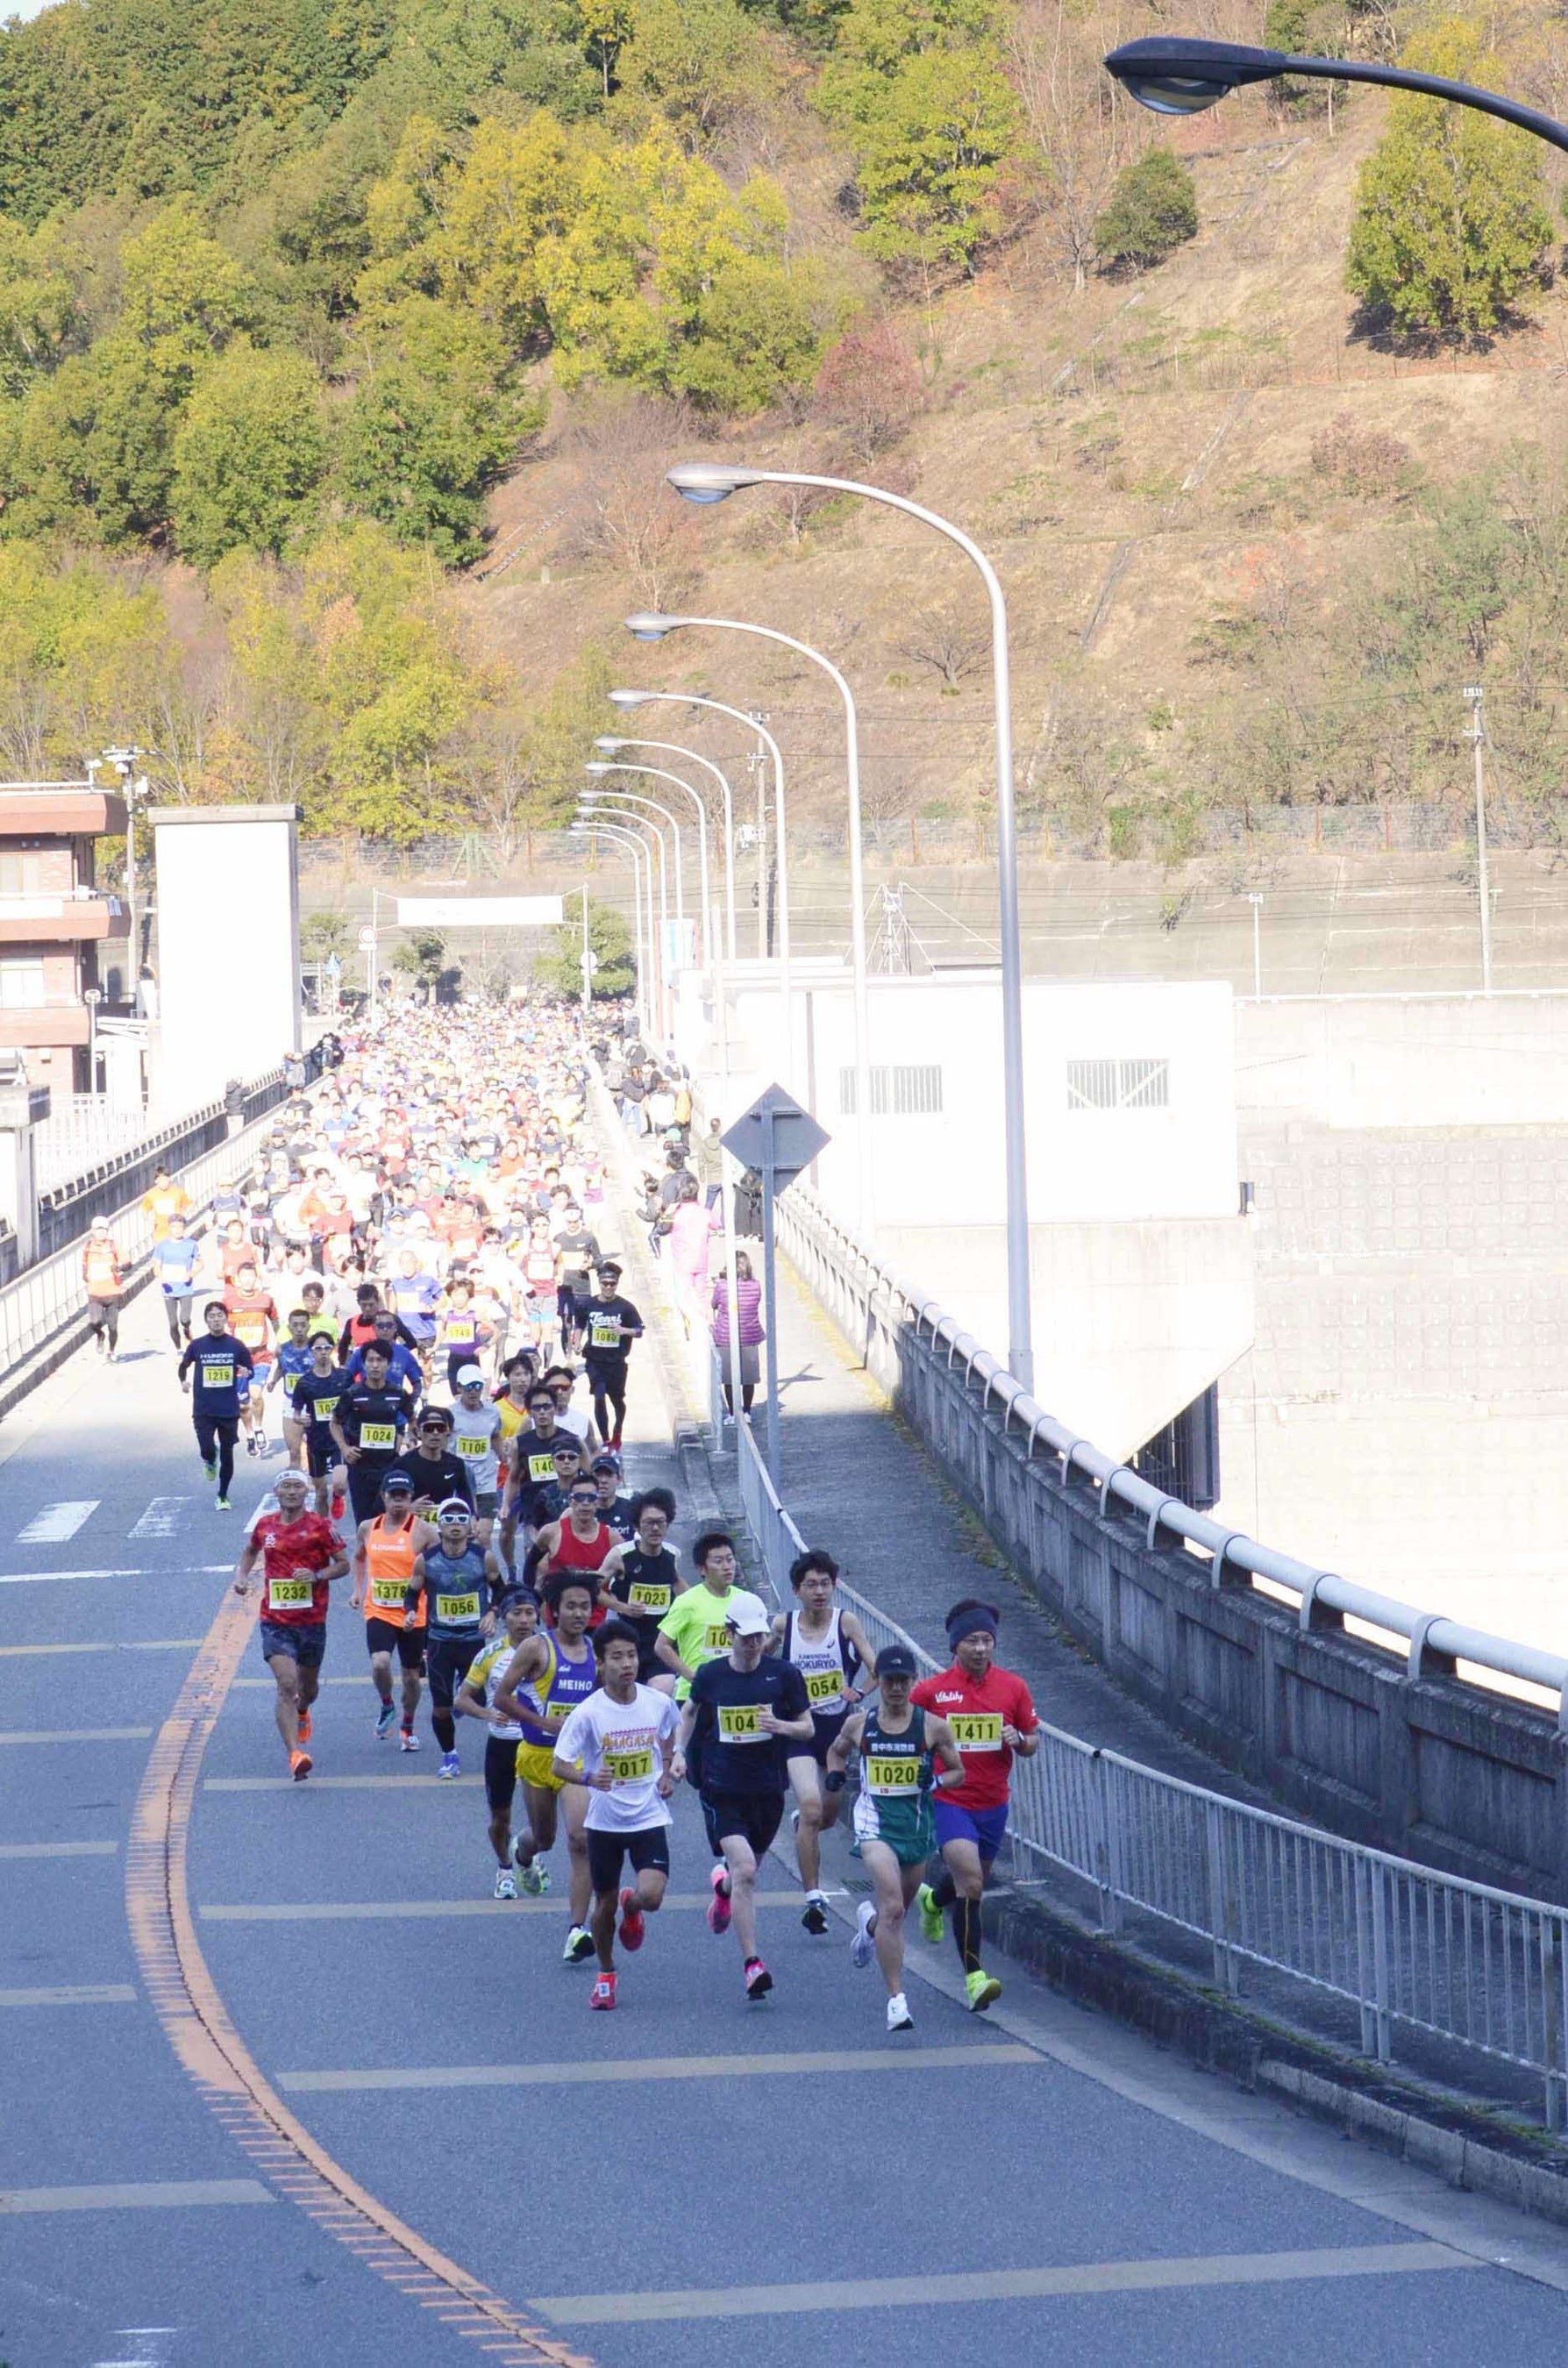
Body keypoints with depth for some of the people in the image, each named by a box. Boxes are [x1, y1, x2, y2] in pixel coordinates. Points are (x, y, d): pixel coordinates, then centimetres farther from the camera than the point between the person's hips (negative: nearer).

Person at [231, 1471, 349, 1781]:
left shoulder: (319, 1527, -5)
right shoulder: (265, 1525, 3)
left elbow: (343, 1564, 0)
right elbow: (251, 1551, 24)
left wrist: (317, 1575, -18)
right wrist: (242, 1575, 7)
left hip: (312, 1620, 0)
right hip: (276, 1623, 0)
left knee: (308, 1687, 18)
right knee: (287, 1684, -18)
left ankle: (301, 1712, 56)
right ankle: (295, 1755, -24)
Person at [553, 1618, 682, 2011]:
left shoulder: (659, 1704, -7)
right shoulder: (588, 1713, -15)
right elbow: (559, 1765, -14)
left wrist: (669, 1774, 1)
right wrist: (589, 1778, -33)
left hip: (649, 1817, 1)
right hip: (604, 1820, -1)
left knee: (651, 1897, -16)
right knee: (605, 1903, 9)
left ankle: (631, 1907, 23)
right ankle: (605, 1975, 33)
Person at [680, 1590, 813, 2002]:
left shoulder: (783, 1675, -2)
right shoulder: (710, 1676, -1)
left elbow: (807, 1728, 3)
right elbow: (690, 1713, 19)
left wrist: (781, 1726, -18)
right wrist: (681, 1752, 6)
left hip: (767, 1787, 2)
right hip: (722, 1788, -2)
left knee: (747, 1868, 17)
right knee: (745, 1870, -17)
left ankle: (722, 1884, 56)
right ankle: (752, 1963, -15)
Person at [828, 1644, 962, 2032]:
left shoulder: (932, 1726, -2)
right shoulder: (859, 1723, 0)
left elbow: (958, 1771, 7)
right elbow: (837, 1751, 21)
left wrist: (936, 1781, -13)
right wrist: (834, 1778, 1)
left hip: (916, 1819, 2)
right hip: (875, 1818, -2)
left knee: (897, 1909, 19)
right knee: (893, 1907, -20)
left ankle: (868, 1920, 58)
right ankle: (896, 1999, -19)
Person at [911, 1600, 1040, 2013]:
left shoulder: (1013, 1687, 1)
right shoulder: (931, 1690, -6)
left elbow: (1032, 1743, 8)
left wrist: (1020, 1741, -14)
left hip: (993, 1804, 4)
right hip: (949, 1800, -4)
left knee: (969, 1880, 23)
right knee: (971, 1884, -20)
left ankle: (933, 1900, 60)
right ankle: (974, 1976, -19)